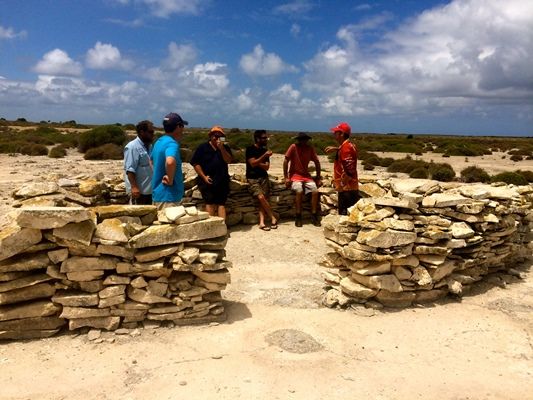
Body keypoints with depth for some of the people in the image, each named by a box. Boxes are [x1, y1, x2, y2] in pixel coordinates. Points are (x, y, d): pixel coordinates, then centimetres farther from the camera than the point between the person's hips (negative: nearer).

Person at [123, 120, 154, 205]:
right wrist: (134, 187, -26)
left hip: (150, 189, 9)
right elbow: (130, 169, -20)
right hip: (138, 190, -9)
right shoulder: (132, 147, -14)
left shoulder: (149, 146, 13)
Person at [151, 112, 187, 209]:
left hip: (157, 193, 10)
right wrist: (170, 180, -25)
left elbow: (152, 161, 27)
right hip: (168, 195, -10)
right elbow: (170, 162, -40)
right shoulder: (172, 144, -19)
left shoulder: (159, 141, 11)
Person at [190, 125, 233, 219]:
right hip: (207, 180, -3)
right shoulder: (203, 147, 4)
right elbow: (195, 163, 0)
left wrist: (221, 148, -13)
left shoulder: (225, 148, 12)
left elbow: (228, 160, -3)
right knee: (210, 203, -9)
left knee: (221, 203, -1)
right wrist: (204, 176, -8)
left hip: (222, 180, 3)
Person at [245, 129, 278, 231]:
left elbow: (266, 167, 6)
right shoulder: (250, 149, 0)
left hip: (263, 177, 4)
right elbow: (253, 164, -12)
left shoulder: (265, 150, 13)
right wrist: (265, 156, -15)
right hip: (252, 178, -4)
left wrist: (257, 162, -8)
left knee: (263, 198, -13)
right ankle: (273, 218, -9)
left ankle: (261, 222, -18)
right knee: (261, 197, -21)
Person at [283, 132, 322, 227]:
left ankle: (314, 215, -9)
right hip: (295, 175, -4)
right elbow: (286, 161, -9)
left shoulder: (310, 148, 1)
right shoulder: (293, 147, -9)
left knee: (315, 191, -21)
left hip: (306, 176, 4)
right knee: (299, 191, -31)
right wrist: (286, 177, -12)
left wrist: (318, 177, 7)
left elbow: (317, 162, 10)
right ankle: (298, 217, -20)